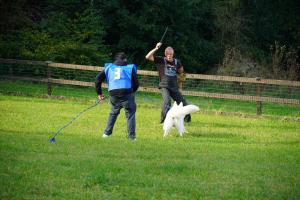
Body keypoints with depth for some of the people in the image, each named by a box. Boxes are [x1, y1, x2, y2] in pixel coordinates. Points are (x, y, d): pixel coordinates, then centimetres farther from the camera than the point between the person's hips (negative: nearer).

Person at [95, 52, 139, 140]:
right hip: (126, 93, -3)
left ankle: (107, 133, 21)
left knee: (113, 112, 24)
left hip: (113, 94, 3)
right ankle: (131, 136, 2)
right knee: (130, 114, 8)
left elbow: (98, 78, 15)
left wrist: (99, 93, 20)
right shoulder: (130, 67, 16)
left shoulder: (108, 67, 22)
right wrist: (132, 92, 27)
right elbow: (136, 83, 11)